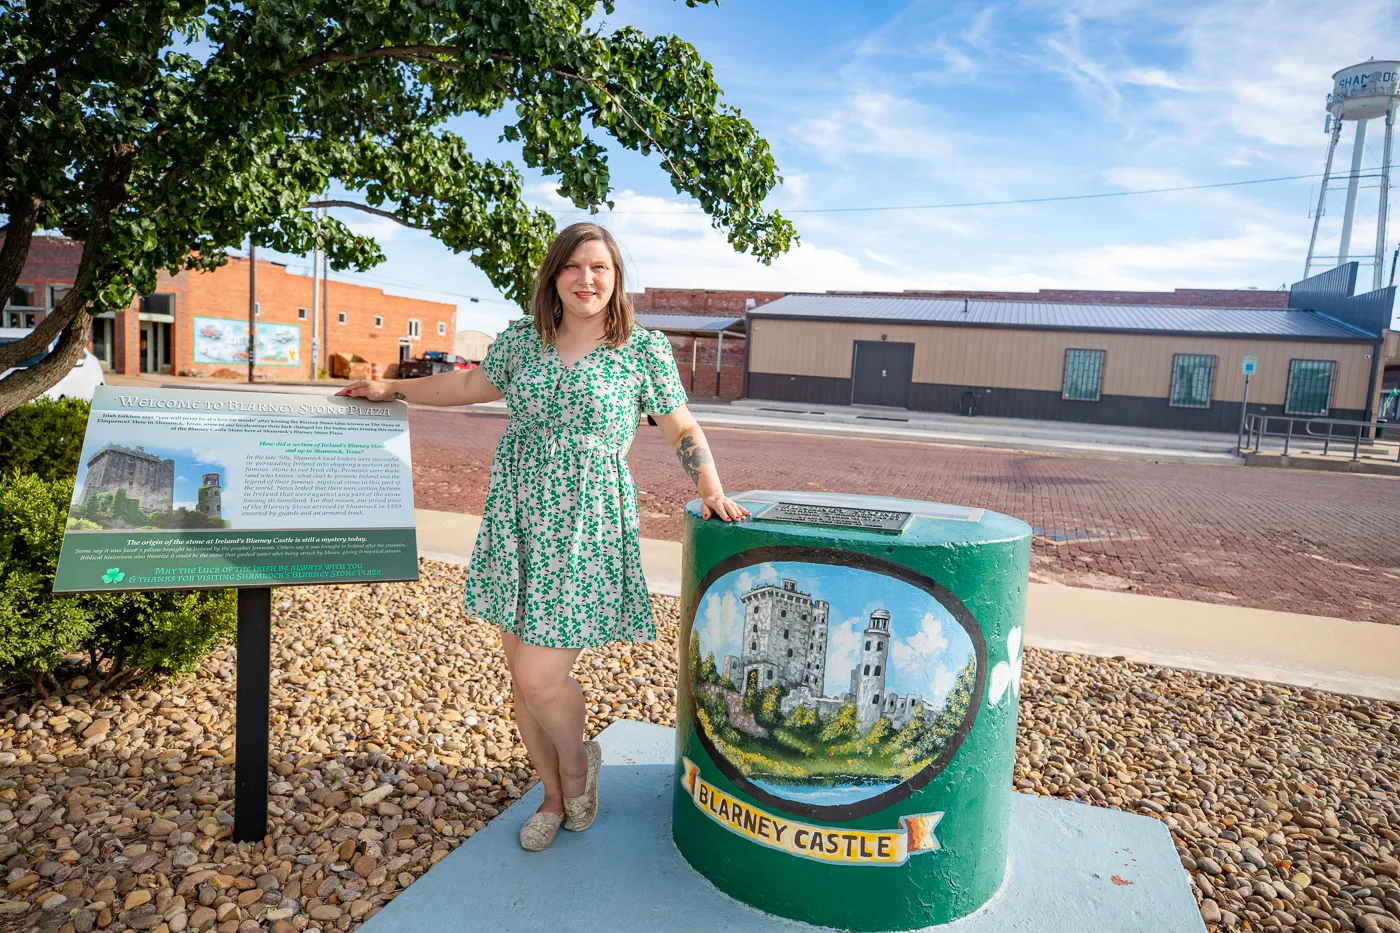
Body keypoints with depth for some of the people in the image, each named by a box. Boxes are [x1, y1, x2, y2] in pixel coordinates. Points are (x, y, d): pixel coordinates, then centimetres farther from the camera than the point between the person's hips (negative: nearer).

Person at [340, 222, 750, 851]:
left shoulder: (644, 349, -1)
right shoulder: (521, 339, 9)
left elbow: (682, 430, 5)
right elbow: (471, 384, 24)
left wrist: (712, 491, -8)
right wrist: (391, 389, 29)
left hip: (586, 532, -4)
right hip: (518, 525, 4)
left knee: (540, 677, -8)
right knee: (523, 676, 10)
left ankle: (578, 762, 26)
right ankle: (555, 798, 33)